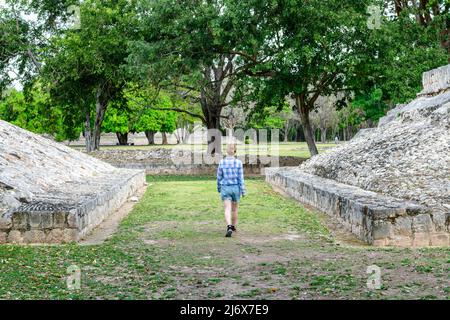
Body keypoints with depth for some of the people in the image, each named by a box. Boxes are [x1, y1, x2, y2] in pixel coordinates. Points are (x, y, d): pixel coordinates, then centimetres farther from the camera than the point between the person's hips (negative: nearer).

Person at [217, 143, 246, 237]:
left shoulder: (222, 162, -5)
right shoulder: (238, 162, -8)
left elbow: (219, 177, 2)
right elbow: (241, 178, -8)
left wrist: (219, 188, 17)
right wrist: (243, 191, -3)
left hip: (225, 188, -1)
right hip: (236, 188, 1)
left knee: (227, 209, -7)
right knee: (234, 209, 18)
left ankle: (229, 227, -28)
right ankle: (233, 227, 34)